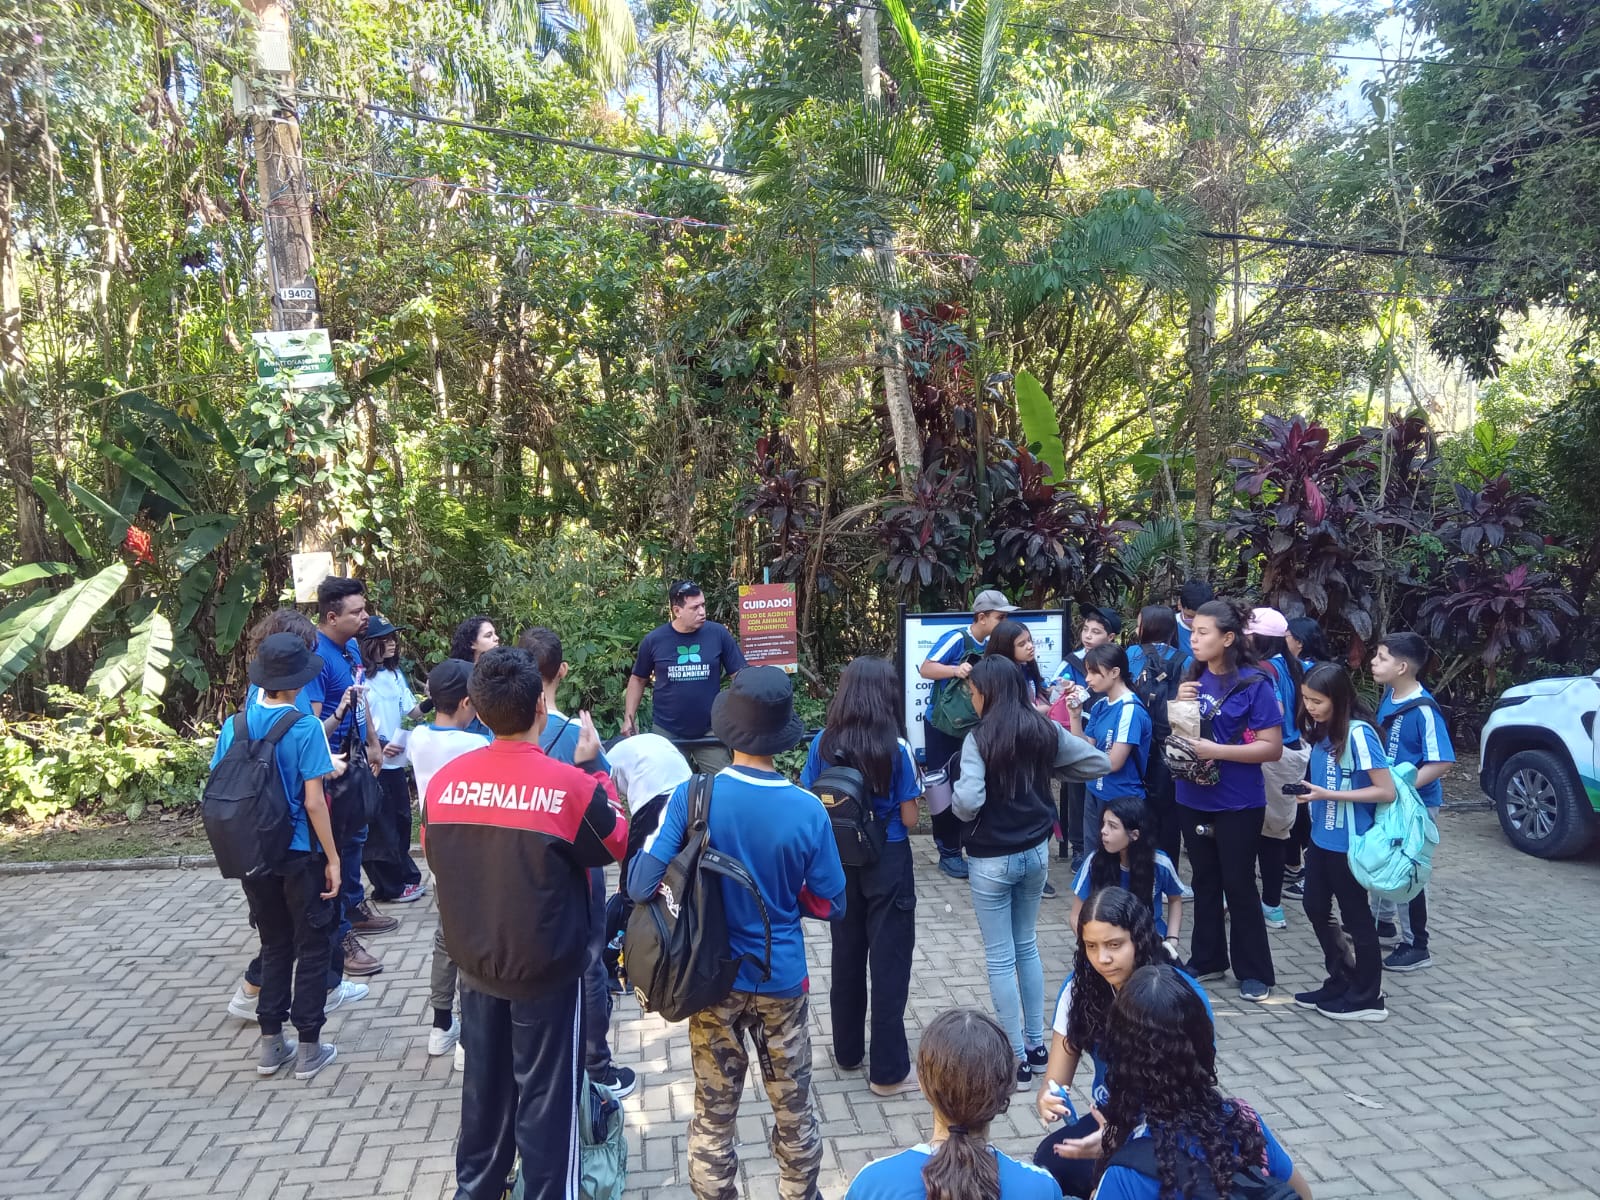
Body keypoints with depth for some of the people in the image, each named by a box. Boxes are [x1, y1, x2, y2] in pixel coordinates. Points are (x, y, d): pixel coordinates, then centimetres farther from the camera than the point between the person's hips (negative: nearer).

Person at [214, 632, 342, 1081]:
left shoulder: (235, 725, -2)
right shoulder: (306, 728, -16)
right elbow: (313, 802, -18)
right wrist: (333, 859, -9)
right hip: (299, 855, -5)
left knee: (274, 946, 19)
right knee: (311, 948, 9)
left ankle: (270, 1045, 24)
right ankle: (309, 1048, 14)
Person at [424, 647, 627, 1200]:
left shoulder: (443, 780, -10)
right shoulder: (570, 784, -23)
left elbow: (435, 857, 7)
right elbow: (615, 843, -5)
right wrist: (594, 768, 2)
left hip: (475, 962, 5)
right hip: (547, 968, -4)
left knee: (484, 1085, 22)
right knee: (546, 1093, 10)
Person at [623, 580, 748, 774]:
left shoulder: (719, 634, -8)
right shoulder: (654, 640, -6)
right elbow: (638, 679, 8)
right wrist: (629, 718, 0)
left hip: (711, 731, 0)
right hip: (667, 733, 0)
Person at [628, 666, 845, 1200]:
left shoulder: (692, 797, -19)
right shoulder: (809, 811, -17)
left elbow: (641, 887, -18)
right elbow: (831, 906, -6)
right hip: (782, 982, 0)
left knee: (714, 1113, 16)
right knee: (794, 1108, 20)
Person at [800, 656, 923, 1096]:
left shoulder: (823, 743, -6)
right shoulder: (895, 748, -16)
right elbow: (909, 819, -11)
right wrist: (914, 792, 7)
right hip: (887, 865, -4)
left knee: (846, 956, 19)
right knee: (889, 963, 6)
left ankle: (847, 1050, 34)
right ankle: (888, 1071, 14)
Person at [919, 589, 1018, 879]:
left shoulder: (991, 646, 1)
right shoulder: (956, 639, -18)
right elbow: (925, 669, -21)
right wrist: (956, 670, -37)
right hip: (942, 726, -6)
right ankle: (948, 853, 9)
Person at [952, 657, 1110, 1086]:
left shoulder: (980, 738, -18)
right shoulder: (1045, 731, -2)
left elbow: (968, 803, -27)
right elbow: (1099, 763, 4)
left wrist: (956, 796, -6)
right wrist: (1048, 771, 8)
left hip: (992, 860, -6)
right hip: (1036, 852, 6)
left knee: (1000, 958, 5)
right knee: (1027, 946, 20)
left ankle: (1017, 1058, 11)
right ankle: (1037, 1044, 28)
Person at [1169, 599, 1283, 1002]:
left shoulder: (1254, 684, -14)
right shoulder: (1193, 678, 3)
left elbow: (1272, 747, -16)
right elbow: (1175, 733, 12)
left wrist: (1217, 750, -23)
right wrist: (1178, 705, -8)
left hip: (1237, 803, -6)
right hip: (1193, 798, 6)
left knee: (1239, 885, 3)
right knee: (1204, 880, 16)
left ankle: (1254, 972, 16)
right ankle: (1207, 959, 29)